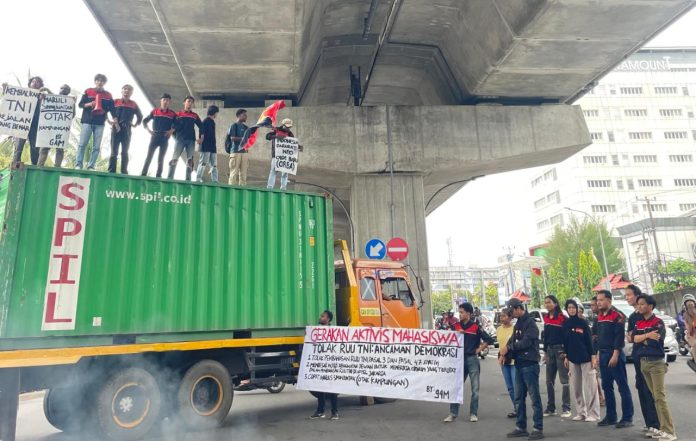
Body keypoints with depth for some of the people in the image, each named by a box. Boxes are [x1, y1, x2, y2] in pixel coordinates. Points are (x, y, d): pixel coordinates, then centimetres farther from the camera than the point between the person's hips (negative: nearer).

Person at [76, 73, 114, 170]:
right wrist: (89, 104, -12)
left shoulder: (108, 95, 10)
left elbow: (112, 109, 9)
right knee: (82, 144, -5)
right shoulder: (88, 91, 8)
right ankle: (78, 165, -4)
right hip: (87, 121, -1)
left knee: (96, 147, -1)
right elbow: (80, 104, 6)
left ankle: (91, 166, 2)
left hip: (100, 123, 1)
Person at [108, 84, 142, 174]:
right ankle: (111, 171, -4)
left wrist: (136, 124, 14)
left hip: (127, 130, 1)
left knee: (125, 152, 1)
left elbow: (140, 116, 21)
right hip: (116, 128, -1)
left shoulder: (134, 104, 10)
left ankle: (124, 172, 1)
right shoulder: (115, 102, 7)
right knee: (114, 151, -2)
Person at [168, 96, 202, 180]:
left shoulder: (195, 115, 13)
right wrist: (175, 136, -5)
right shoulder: (178, 114, 8)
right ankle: (169, 178, -7)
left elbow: (201, 126, 15)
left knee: (189, 160, 0)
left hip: (191, 140, 2)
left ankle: (188, 180, 2)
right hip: (180, 139, -2)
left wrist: (200, 137, 5)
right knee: (174, 158, -7)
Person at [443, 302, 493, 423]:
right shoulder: (456, 326, 5)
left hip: (472, 359, -3)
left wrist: (478, 350, -6)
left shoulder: (476, 327, -6)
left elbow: (489, 340, -6)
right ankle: (453, 413, 10)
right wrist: (457, 334, -8)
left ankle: (473, 413, 18)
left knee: (475, 389, 6)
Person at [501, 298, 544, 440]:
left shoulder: (530, 322, -12)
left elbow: (526, 342, -21)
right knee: (519, 397, 13)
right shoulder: (518, 324, 15)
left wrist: (508, 347, -12)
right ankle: (521, 427, 22)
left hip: (529, 364, -9)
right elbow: (513, 340, 14)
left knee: (534, 396, -1)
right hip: (519, 364, 9)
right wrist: (505, 349, -6)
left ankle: (538, 428, 7)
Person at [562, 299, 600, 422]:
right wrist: (566, 357, 9)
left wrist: (593, 356, -10)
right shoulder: (565, 324, 6)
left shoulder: (583, 322, -5)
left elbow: (589, 340, -6)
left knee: (590, 386, -2)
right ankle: (581, 412, 18)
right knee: (576, 387, 9)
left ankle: (593, 413, 6)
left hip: (585, 358, -4)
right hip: (572, 359, 4)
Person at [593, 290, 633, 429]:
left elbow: (619, 337, -16)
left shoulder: (617, 315, -10)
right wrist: (598, 354, 15)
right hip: (603, 355, 8)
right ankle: (611, 417, 21)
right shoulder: (599, 317, 14)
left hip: (614, 354, -8)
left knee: (623, 387, -1)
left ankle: (627, 418, 6)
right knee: (606, 386, 12)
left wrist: (615, 355, -20)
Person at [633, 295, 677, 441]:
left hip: (656, 362, -6)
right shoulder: (638, 323, 11)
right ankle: (663, 428, 16)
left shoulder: (658, 322, -7)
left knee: (660, 397, -10)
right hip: (643, 362, 6)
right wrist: (647, 336, -15)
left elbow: (654, 341, -18)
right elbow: (633, 338, -2)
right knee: (655, 397, 10)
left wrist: (639, 338, -3)